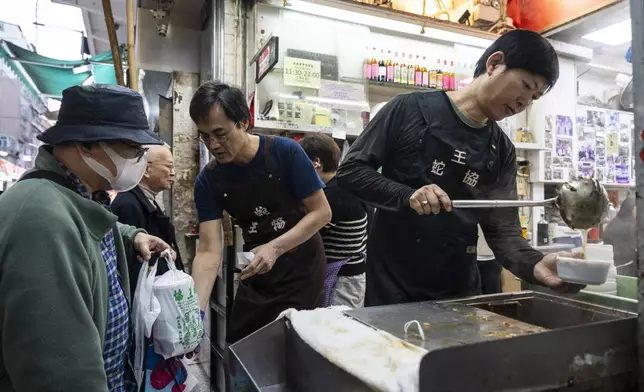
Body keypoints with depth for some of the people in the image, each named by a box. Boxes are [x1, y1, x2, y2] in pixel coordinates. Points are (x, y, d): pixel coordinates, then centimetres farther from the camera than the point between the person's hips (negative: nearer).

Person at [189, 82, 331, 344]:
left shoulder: (286, 152, -20)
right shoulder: (207, 181, -10)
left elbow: (321, 212, -16)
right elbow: (208, 252, -14)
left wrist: (275, 248, -27)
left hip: (301, 268, -3)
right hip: (256, 273, 4)